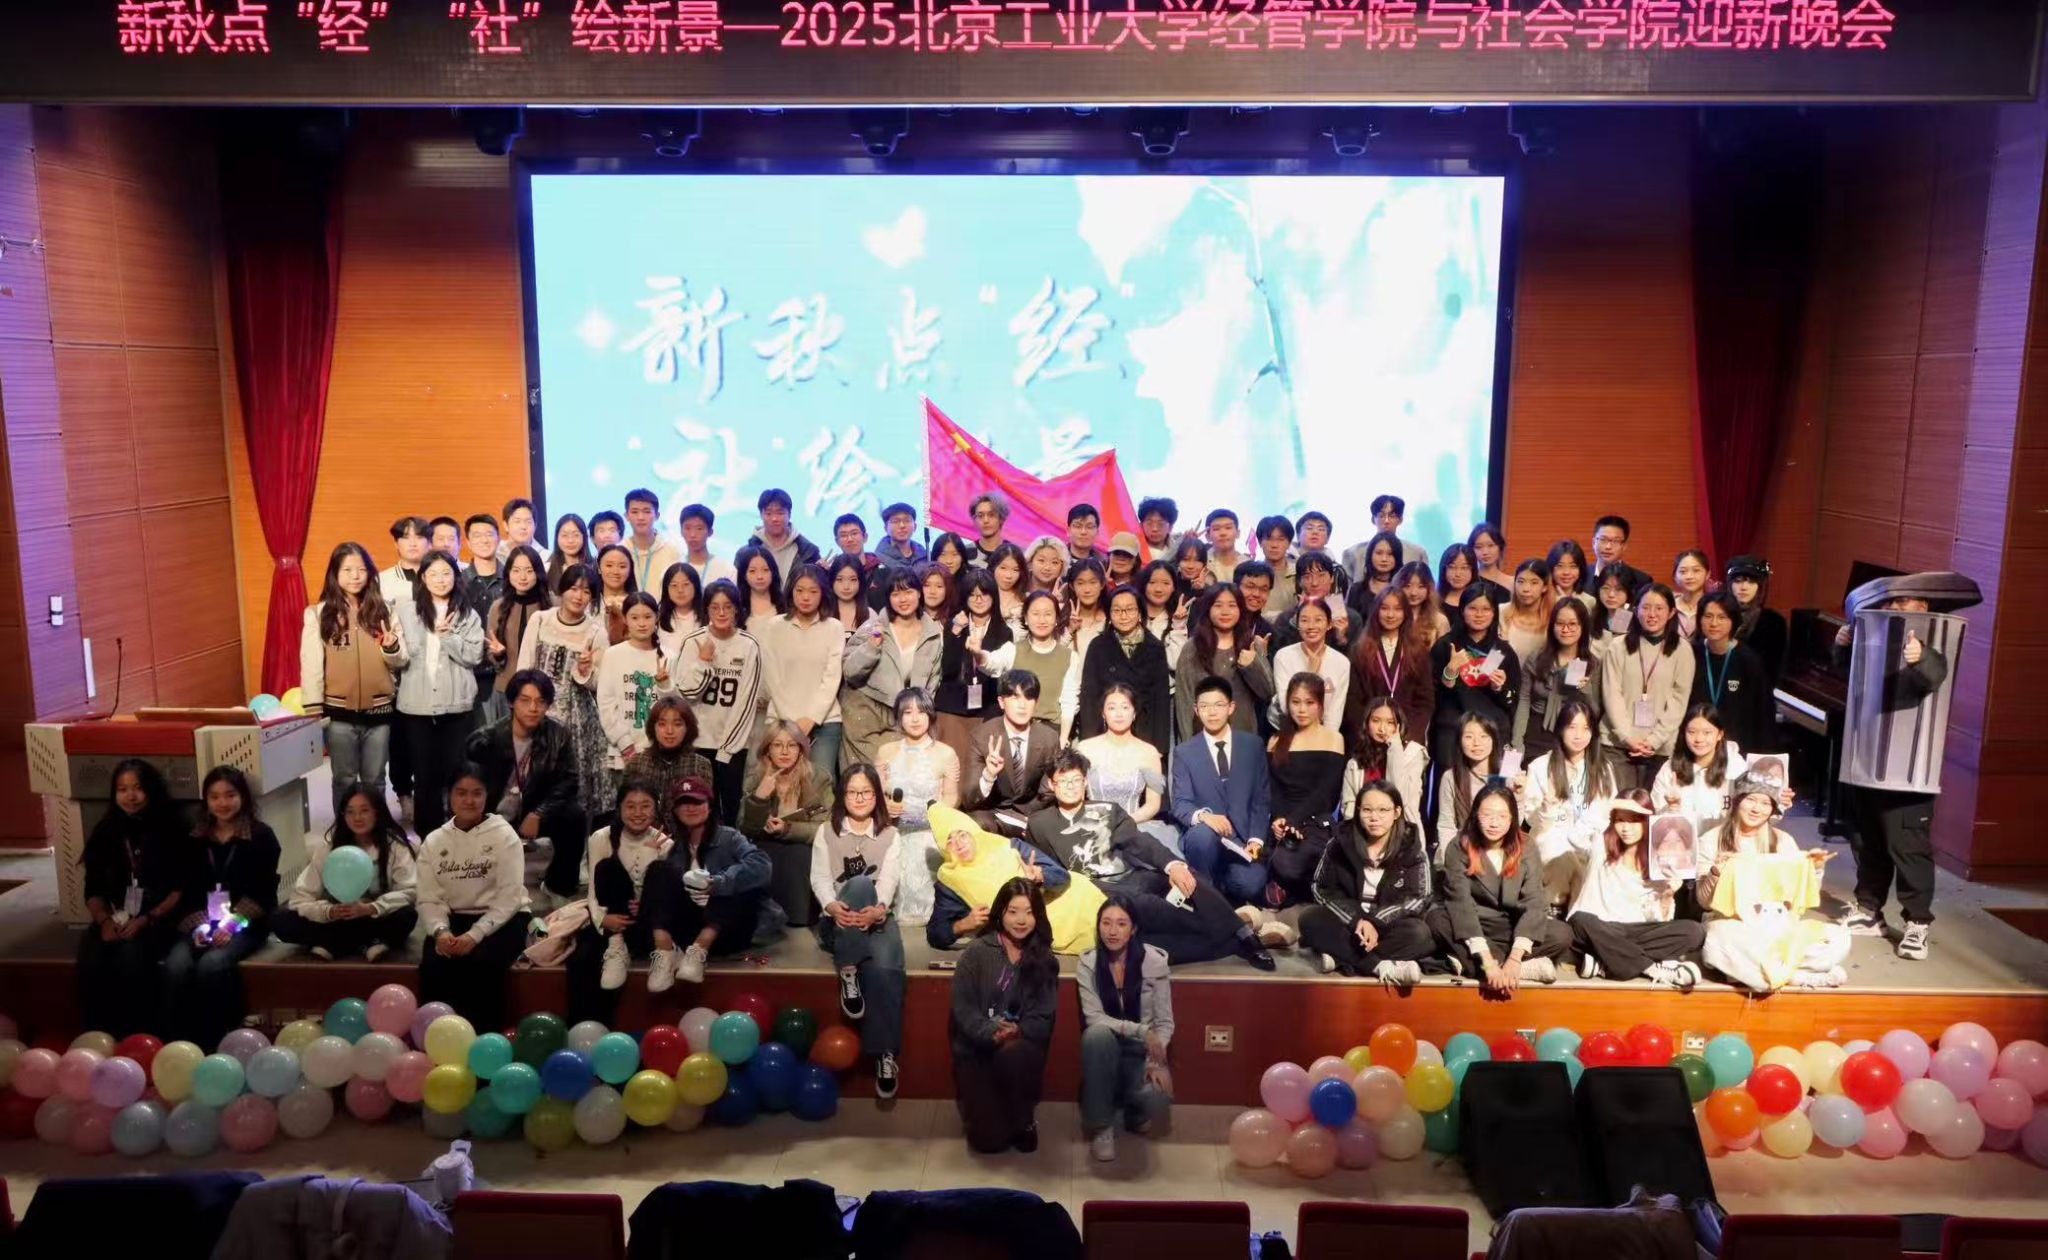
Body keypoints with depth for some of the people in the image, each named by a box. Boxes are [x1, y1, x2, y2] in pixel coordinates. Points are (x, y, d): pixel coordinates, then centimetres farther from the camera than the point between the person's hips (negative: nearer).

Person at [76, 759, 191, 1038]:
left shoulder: (172, 832, 2)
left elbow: (182, 889, -2)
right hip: (114, 919, 3)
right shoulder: (105, 833, 13)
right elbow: (93, 890, 11)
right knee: (90, 965, -28)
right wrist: (104, 921, -8)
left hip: (158, 919, -3)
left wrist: (147, 920, -15)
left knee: (130, 960, -33)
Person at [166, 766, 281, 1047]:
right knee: (175, 966, -26)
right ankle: (181, 1041, -19)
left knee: (212, 964, -32)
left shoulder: (261, 836, 1)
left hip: (245, 925, -4)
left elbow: (262, 892, -6)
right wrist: (198, 926, -9)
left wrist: (232, 924, -18)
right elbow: (186, 890, 9)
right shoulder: (195, 839, 14)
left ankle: (213, 1042, -23)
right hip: (201, 924, 4)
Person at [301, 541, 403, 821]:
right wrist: (313, 711, -8)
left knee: (374, 780, 12)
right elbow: (311, 664, -5)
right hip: (339, 711, -2)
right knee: (344, 779, 10)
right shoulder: (318, 614, -3)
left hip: (378, 709, 2)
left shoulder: (382, 610, 5)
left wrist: (391, 648, -16)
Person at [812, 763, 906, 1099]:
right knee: (860, 883, -35)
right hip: (838, 922, 0)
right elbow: (819, 877, -1)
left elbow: (889, 879, -3)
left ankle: (885, 1053, -28)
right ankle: (847, 973, -32)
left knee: (885, 968, -34)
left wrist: (878, 909, -27)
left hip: (876, 918, 0)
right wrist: (832, 906, -25)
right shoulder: (826, 832, 13)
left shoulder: (889, 835, 13)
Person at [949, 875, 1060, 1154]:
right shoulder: (978, 951, -4)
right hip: (977, 1049, -1)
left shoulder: (1044, 960, 4)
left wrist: (1017, 1033, -21)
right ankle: (974, 1101, 21)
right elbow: (962, 1006, -9)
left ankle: (1024, 1121, -9)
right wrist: (991, 1033, -25)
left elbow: (1044, 1016, -2)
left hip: (1022, 1046, 2)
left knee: (1014, 1055, -37)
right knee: (989, 1139, -15)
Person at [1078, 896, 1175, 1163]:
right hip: (1106, 1050, 1)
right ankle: (1101, 1126, -19)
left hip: (1142, 1052, -1)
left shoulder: (1155, 961, -10)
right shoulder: (1088, 963, -8)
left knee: (1157, 1103, -31)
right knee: (1097, 1034, -36)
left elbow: (1165, 1022, -7)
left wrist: (1156, 1062, -23)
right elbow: (1094, 1018, -16)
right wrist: (1140, 1031, -29)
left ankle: (1133, 1112, 10)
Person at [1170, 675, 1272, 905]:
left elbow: (1261, 799, 7)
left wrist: (1256, 839, -8)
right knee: (1204, 832, -37)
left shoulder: (1253, 746, 8)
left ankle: (1228, 893, 9)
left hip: (1244, 838, 1)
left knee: (1251, 885, -28)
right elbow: (1180, 804, -4)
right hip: (1203, 837, -1)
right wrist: (1202, 815, -27)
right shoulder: (1184, 753, 4)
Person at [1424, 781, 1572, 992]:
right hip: (1472, 930, -1)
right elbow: (1461, 904, -24)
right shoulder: (1459, 849, -14)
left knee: (1562, 934, -25)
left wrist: (1515, 958, -33)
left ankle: (1468, 964, -28)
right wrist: (1487, 962, -36)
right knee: (1437, 919, -32)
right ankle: (1528, 966, -33)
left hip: (1512, 931, 2)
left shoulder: (1526, 852, -7)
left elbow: (1533, 905, -18)